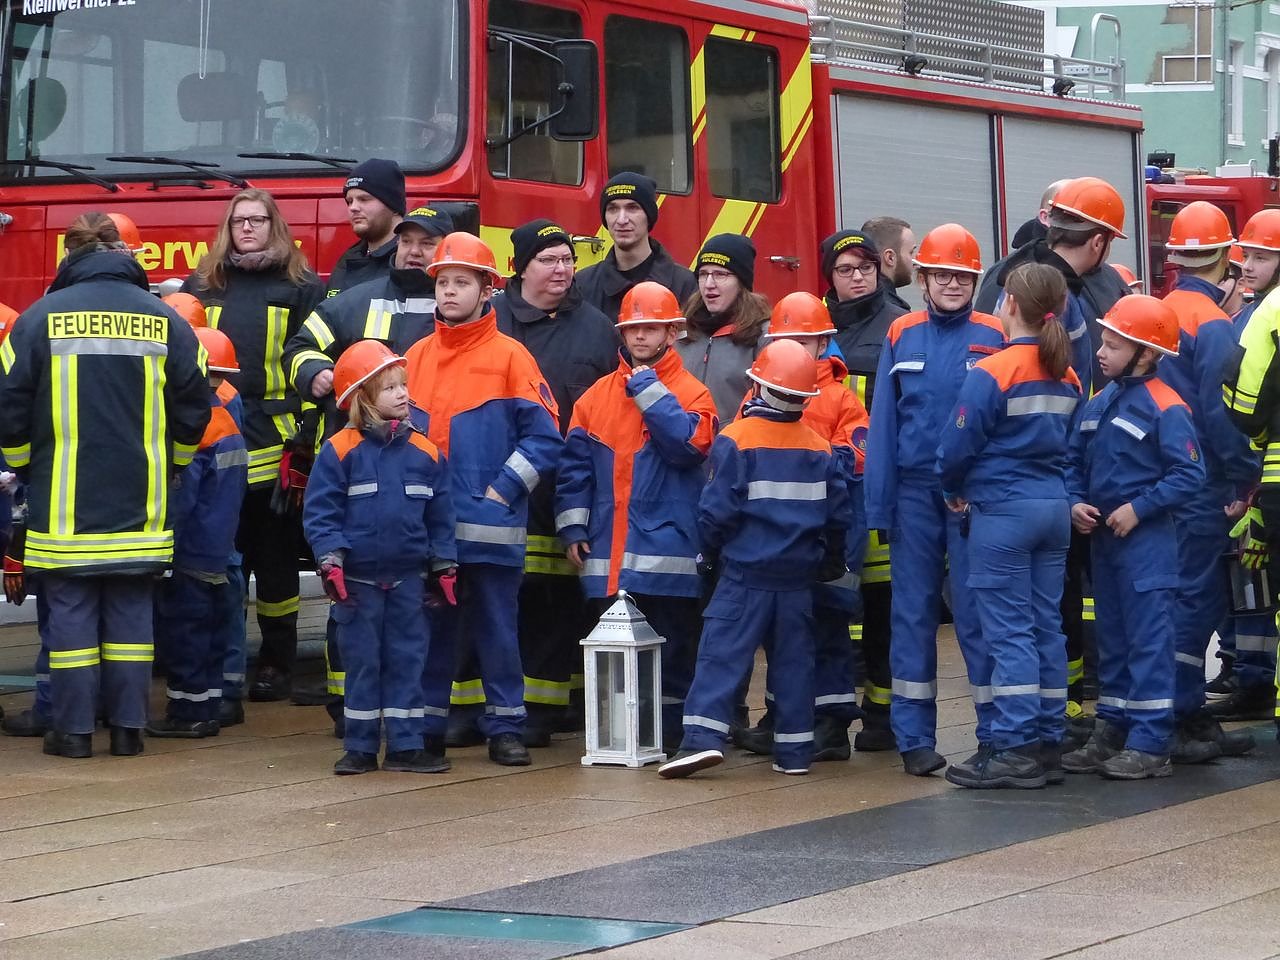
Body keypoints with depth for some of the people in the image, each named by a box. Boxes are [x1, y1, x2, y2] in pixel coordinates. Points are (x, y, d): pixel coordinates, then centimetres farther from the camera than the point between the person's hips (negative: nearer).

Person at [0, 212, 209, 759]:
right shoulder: (164, 320, 1)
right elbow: (194, 407, 6)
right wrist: (167, 464, 23)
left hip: (65, 504, -2)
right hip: (140, 505, 2)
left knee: (71, 612, 4)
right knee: (131, 612, 8)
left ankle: (73, 729, 5)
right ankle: (128, 727, 9)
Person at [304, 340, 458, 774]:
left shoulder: (425, 452, 3)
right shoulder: (340, 450, -7)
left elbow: (441, 515, 9)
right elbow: (320, 511, -8)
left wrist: (444, 566, 6)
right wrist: (331, 561, -14)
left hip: (407, 577, 3)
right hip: (358, 578, -3)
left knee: (407, 660, 5)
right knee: (362, 661, 5)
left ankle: (406, 745, 11)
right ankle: (360, 747, 13)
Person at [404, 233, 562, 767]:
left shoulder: (509, 356, -2)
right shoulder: (416, 358, 9)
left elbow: (544, 437, -5)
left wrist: (503, 490, -11)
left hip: (490, 527, -3)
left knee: (496, 627, 2)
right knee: (430, 627, 8)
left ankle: (505, 727, 9)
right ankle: (424, 723, 16)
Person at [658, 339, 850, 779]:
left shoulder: (736, 441, -10)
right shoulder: (819, 449, 5)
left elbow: (718, 508, -11)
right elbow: (839, 513, 8)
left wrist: (711, 552, 6)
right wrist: (830, 562, 22)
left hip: (745, 572, -4)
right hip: (798, 576, 4)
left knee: (722, 652, -5)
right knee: (793, 659, 10)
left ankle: (703, 738, -17)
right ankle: (794, 750, 11)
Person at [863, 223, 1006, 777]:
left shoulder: (994, 338, 1)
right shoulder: (901, 337, 5)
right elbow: (883, 422, 4)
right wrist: (878, 503, -1)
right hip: (915, 490, 2)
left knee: (978, 611, -1)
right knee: (913, 611, 5)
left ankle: (997, 731, 6)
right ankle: (914, 737, 10)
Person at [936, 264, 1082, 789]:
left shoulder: (992, 373, -15)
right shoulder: (1067, 376, 6)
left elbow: (957, 446, -13)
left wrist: (954, 490, 6)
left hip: (1003, 510, -6)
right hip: (1055, 508, 7)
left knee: (1008, 630, -4)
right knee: (1046, 626, 10)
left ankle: (1014, 750, -5)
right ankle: (1047, 744, 14)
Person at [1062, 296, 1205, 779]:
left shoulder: (1166, 408, -13)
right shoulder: (1098, 404, 9)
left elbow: (1189, 474, -16)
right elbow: (1075, 463, 16)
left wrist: (1138, 508, -18)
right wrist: (1076, 502, -2)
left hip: (1146, 540, -8)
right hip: (1103, 537, 8)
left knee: (1148, 639, -5)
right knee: (1111, 637, 14)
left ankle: (1150, 743, -2)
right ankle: (1110, 734, 21)